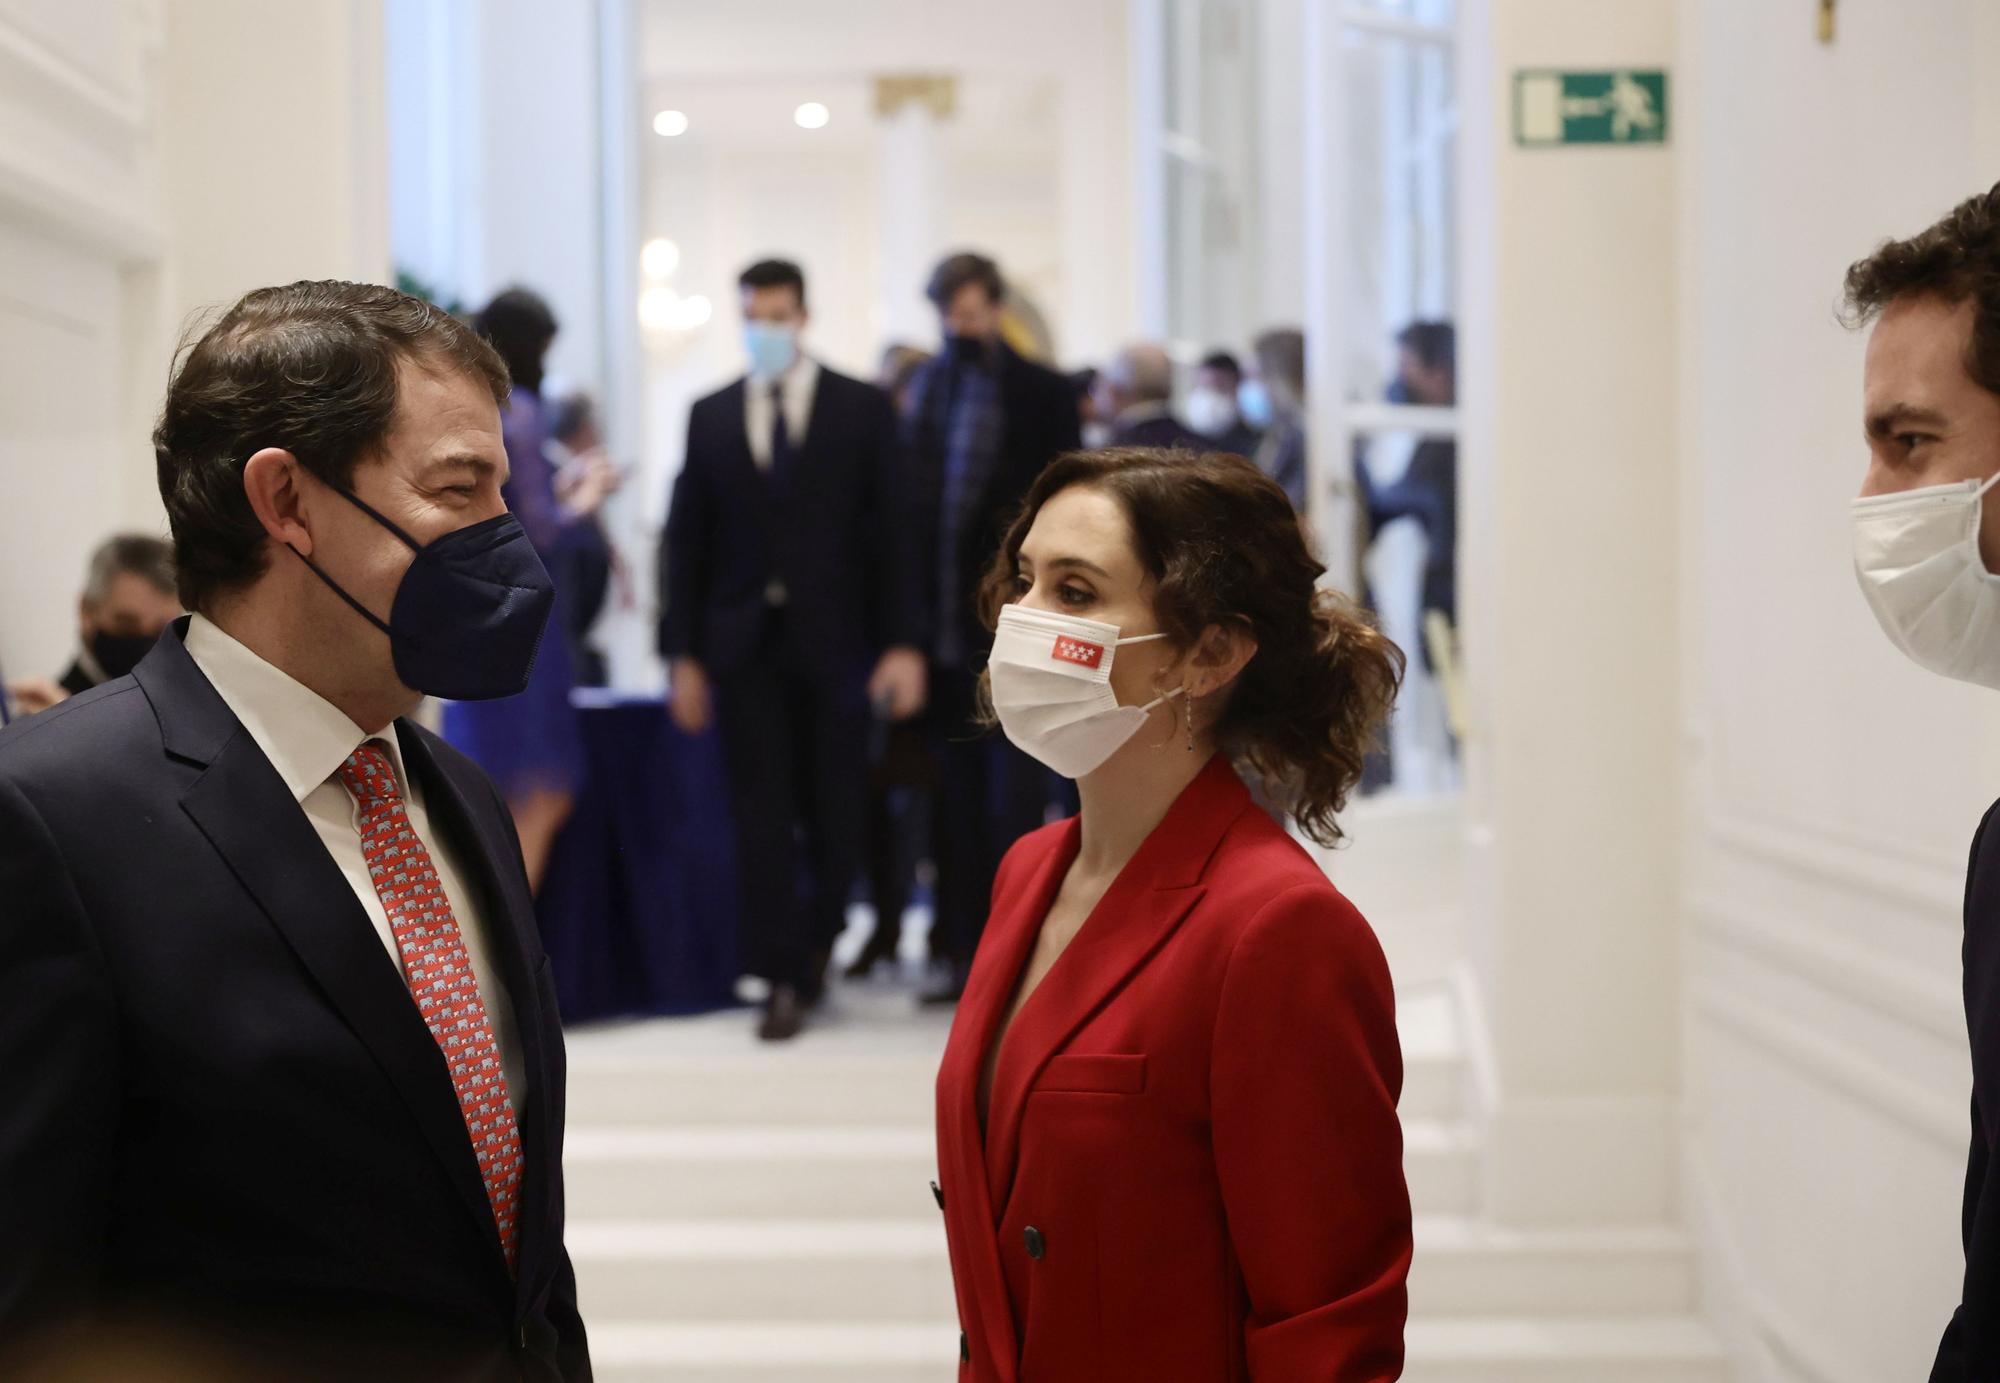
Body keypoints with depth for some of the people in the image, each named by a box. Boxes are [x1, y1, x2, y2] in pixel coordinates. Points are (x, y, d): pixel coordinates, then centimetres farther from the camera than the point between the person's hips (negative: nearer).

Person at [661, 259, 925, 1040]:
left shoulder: (862, 409, 3)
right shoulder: (710, 417, 8)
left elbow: (891, 530, 0)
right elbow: (687, 540, 8)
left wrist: (902, 643, -8)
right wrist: (684, 654, 1)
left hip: (832, 641, -1)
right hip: (744, 644, 1)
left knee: (835, 812, 5)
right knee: (762, 815, -1)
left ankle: (818, 935, 30)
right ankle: (785, 977, 4)